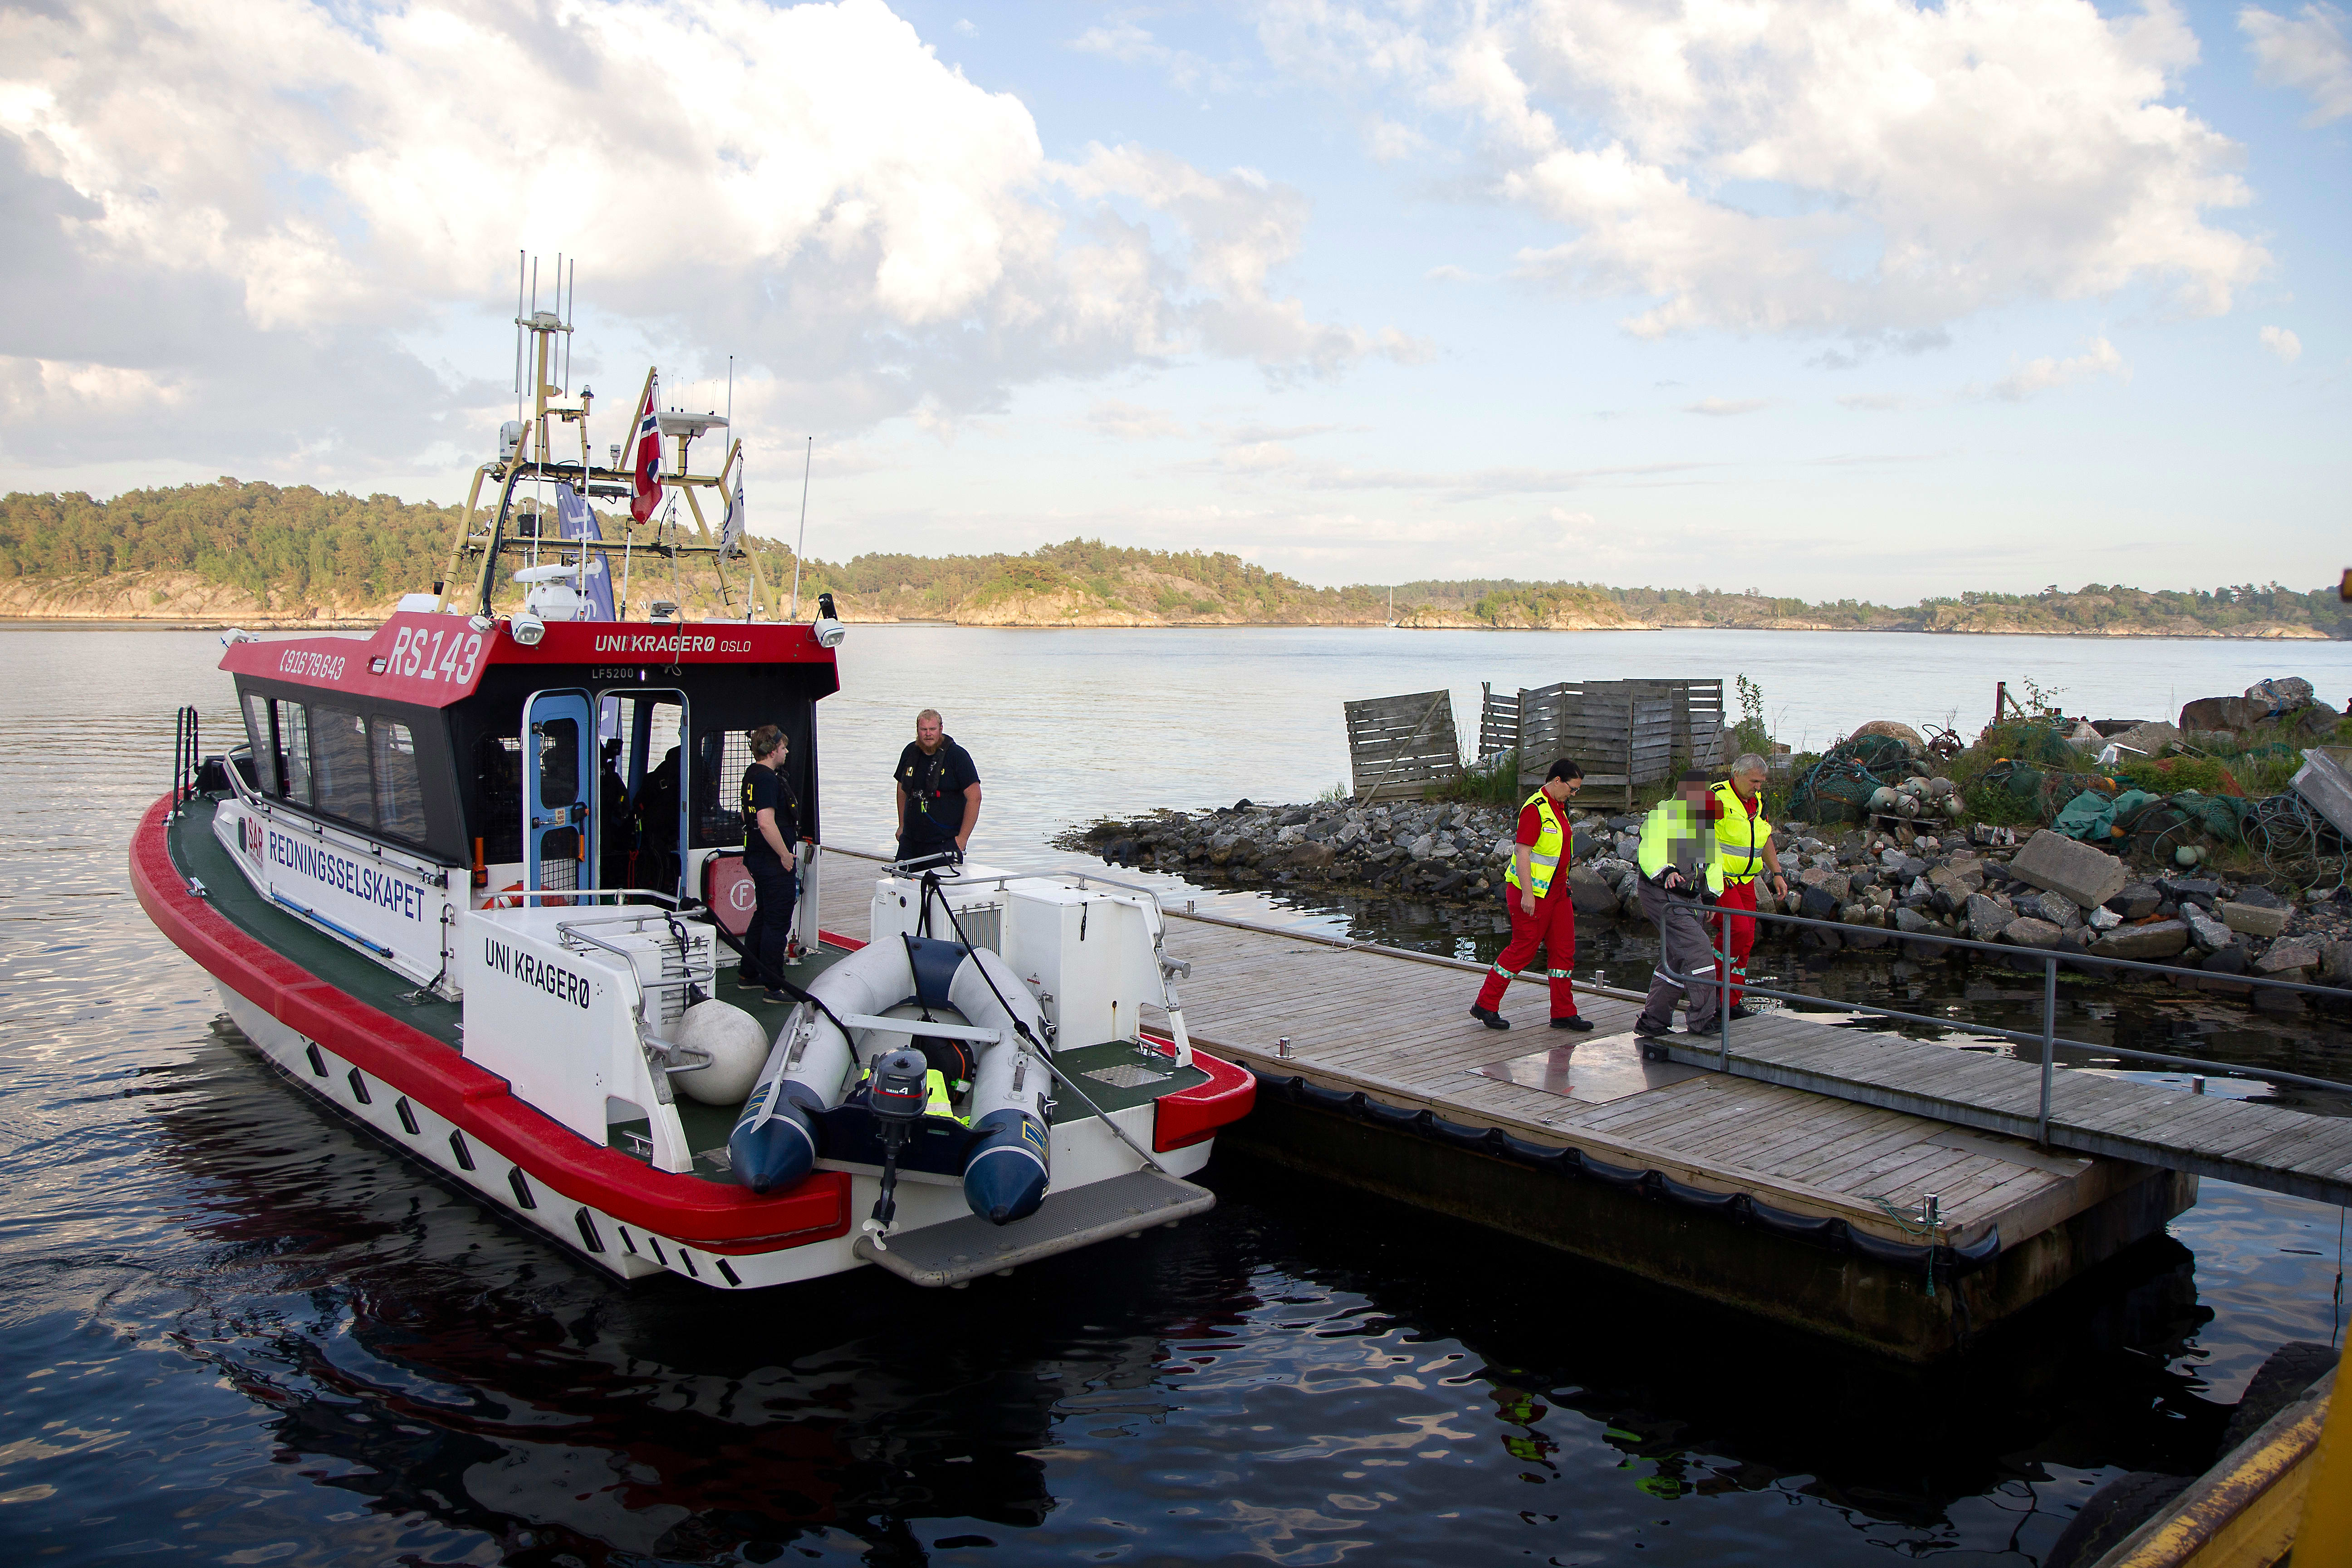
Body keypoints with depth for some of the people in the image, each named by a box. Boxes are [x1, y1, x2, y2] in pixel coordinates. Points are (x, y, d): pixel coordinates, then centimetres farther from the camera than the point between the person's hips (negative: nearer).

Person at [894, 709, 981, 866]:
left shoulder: (958, 756, -9)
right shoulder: (910, 752, 7)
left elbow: (974, 797, -12)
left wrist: (962, 838, -13)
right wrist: (902, 825, 20)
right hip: (910, 840, 5)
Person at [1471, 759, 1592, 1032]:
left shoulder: (1557, 807, 14)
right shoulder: (1535, 809, -17)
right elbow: (1522, 853, -22)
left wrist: (1563, 886, 25)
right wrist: (1527, 894, -26)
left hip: (1556, 892, 9)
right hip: (1532, 893, -9)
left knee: (1564, 950, 7)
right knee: (1523, 949, -4)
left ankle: (1563, 1013, 14)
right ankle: (1485, 1005, 8)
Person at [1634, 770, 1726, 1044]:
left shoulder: (1704, 821, 16)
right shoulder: (1661, 816, -10)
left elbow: (1712, 860, 21)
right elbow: (1648, 853, -21)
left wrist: (1711, 894, 11)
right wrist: (1666, 871, -39)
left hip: (1685, 898, 9)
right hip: (1661, 895, -9)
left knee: (1675, 959, 11)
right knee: (1699, 948, -17)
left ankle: (1653, 1021, 21)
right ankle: (1702, 1021, -12)